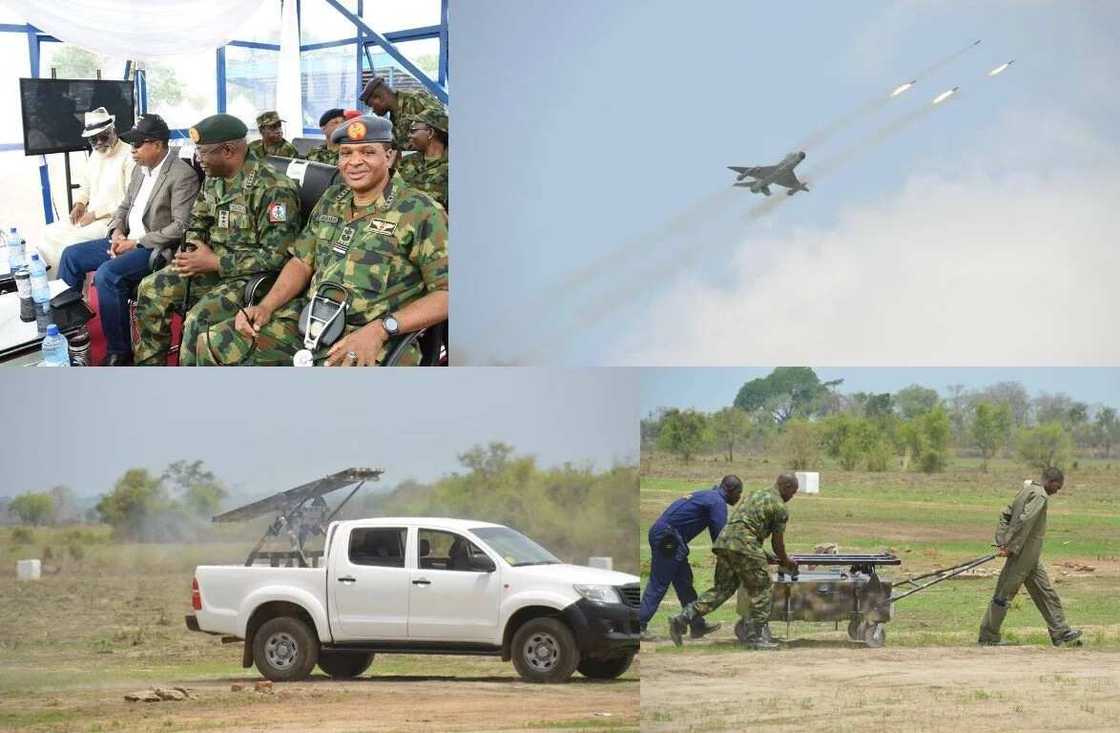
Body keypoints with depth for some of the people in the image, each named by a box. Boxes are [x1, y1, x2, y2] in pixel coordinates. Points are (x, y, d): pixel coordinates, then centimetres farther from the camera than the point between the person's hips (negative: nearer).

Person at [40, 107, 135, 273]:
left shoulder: (128, 156, -13)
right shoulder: (96, 154, 14)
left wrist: (97, 213, -17)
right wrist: (80, 203, 6)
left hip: (112, 221, -9)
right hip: (90, 215, 9)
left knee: (71, 241, -25)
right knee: (49, 235, -6)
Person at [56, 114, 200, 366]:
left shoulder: (183, 175, -16)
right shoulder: (141, 169, 11)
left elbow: (181, 227, -22)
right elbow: (125, 207, 21)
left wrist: (137, 243, -20)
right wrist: (117, 233, -1)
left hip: (156, 249, -9)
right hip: (128, 240, 9)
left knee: (107, 273, -31)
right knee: (71, 256, 5)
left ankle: (119, 352, -21)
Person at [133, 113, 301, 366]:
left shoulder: (273, 189, -21)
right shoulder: (214, 178, 8)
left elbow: (275, 255, -23)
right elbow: (197, 222, 23)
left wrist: (214, 262, -21)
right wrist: (190, 251, -1)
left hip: (252, 276, -9)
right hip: (212, 265, 9)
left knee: (199, 318, -29)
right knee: (151, 290, 0)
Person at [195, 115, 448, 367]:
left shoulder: (421, 212, -7)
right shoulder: (331, 200, 16)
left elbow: (446, 294, -12)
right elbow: (302, 263, 22)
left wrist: (380, 329, -22)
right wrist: (265, 307, 3)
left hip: (367, 339, -7)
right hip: (307, 320, 7)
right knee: (214, 344, -1)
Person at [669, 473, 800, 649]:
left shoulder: (758, 495, 26)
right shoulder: (780, 508, 0)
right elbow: (777, 542, 6)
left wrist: (765, 554, 41)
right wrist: (785, 561, 24)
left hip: (724, 541, 8)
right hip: (744, 544, -8)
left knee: (722, 589, 11)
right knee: (761, 589, 4)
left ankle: (682, 619, 1)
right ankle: (756, 635, 4)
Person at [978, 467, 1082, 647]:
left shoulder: (1027, 490, 14)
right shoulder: (1039, 496, -15)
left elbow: (1005, 515, 14)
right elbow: (1024, 521, -25)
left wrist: (1002, 542, 7)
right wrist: (1011, 548, -23)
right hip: (1024, 554, -10)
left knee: (1045, 592, 12)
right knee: (1004, 594, -3)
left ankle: (1061, 633, 16)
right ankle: (988, 637, 3)